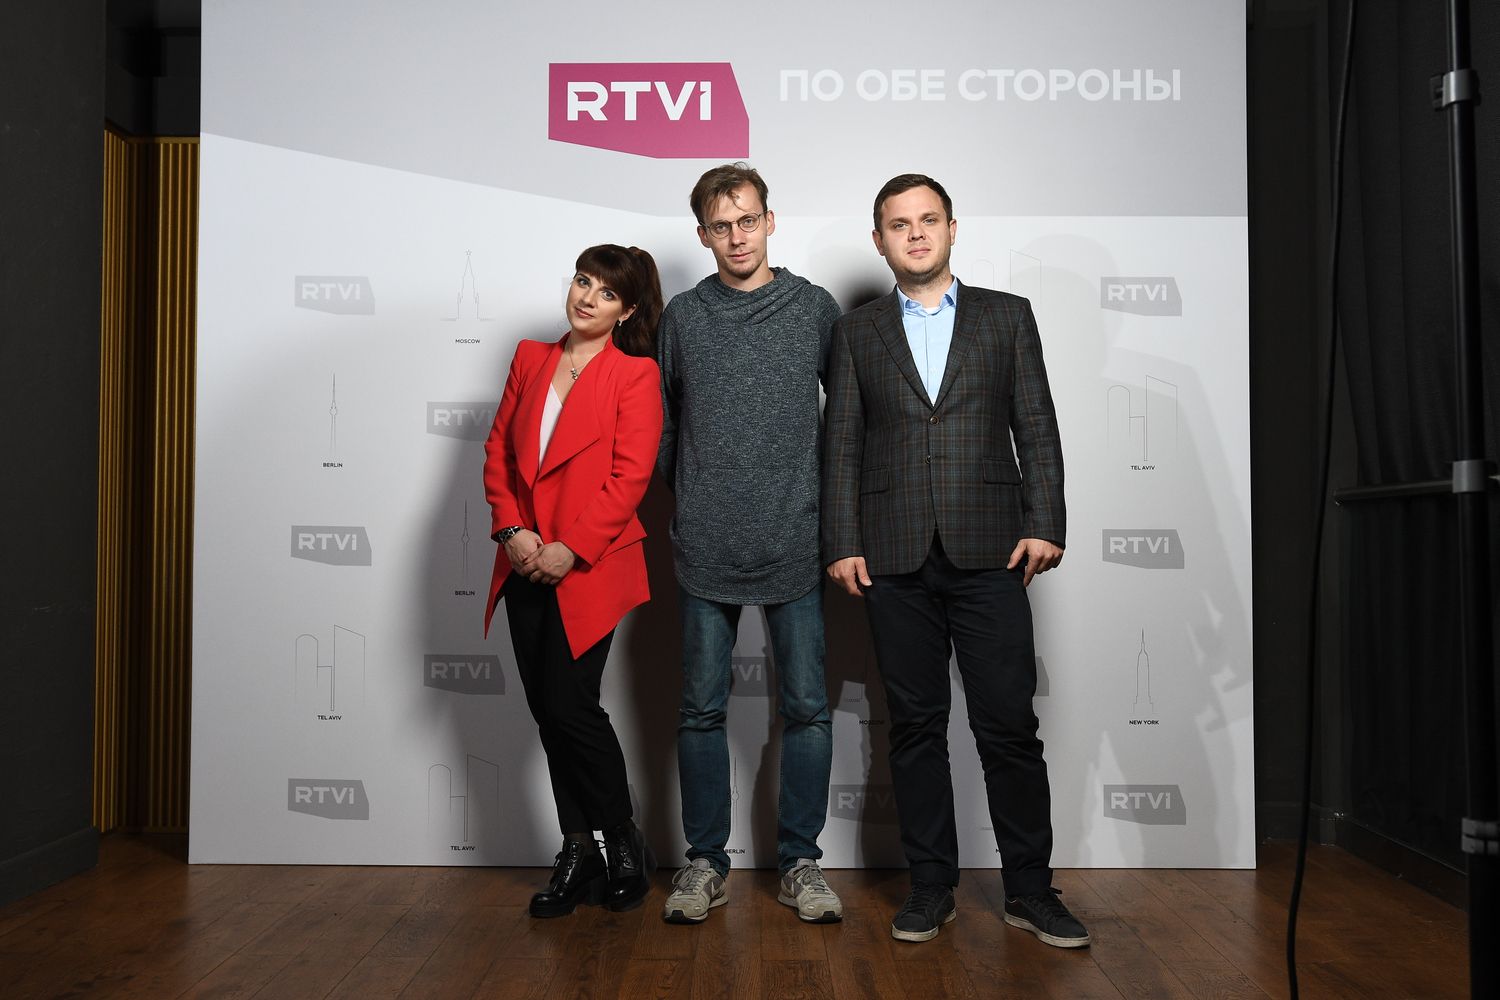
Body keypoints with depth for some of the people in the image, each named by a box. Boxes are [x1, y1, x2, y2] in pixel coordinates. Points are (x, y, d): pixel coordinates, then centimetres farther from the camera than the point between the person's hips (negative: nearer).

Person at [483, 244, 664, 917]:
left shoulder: (636, 373, -4)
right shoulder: (531, 359, 13)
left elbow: (629, 476, -11)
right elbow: (498, 449, 10)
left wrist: (570, 549, -16)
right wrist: (511, 529, -4)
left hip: (590, 567, -5)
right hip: (526, 566, 5)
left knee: (571, 704, -7)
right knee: (546, 708, 8)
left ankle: (624, 850, 15)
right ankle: (579, 853, 23)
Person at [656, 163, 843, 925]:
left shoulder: (815, 308, 4)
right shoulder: (682, 316, 7)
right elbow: (663, 423, 13)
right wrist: (686, 499, 10)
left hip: (795, 546, 0)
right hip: (706, 548, 1)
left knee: (806, 708, 5)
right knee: (702, 710, 7)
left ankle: (799, 861, 19)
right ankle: (705, 862, 21)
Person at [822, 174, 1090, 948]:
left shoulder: (1008, 316, 11)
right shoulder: (857, 332, 13)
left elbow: (1037, 429, 6)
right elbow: (842, 444, 7)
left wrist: (1045, 525, -5)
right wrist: (843, 544, -1)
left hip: (988, 554, -1)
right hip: (895, 561, 1)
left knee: (1009, 726, 0)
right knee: (916, 726, 7)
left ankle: (1030, 889, 14)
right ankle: (931, 885, 18)